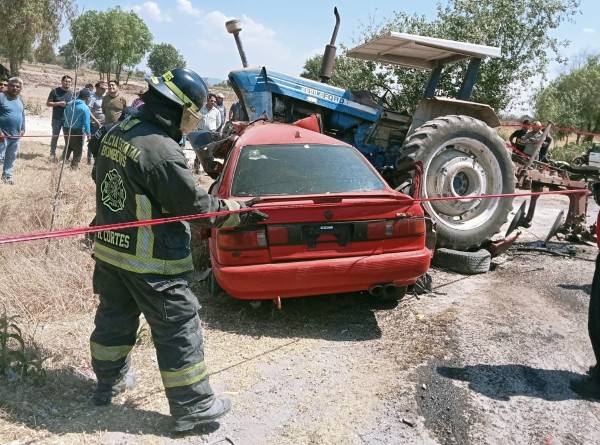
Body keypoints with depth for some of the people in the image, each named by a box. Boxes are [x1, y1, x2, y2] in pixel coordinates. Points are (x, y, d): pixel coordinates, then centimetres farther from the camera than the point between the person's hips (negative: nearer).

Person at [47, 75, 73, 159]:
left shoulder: (71, 93, 5)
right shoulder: (55, 91, -3)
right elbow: (48, 103, -2)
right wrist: (59, 103, -16)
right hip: (56, 119, -2)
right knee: (55, 136, 7)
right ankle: (52, 153, 18)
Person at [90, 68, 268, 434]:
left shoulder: (118, 132, 1)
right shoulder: (163, 152, -26)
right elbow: (198, 205, -19)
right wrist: (240, 212, -5)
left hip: (109, 248, 9)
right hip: (151, 263, -9)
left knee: (114, 318, 24)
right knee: (179, 332, 4)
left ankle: (110, 383, 45)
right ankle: (194, 409, 17)